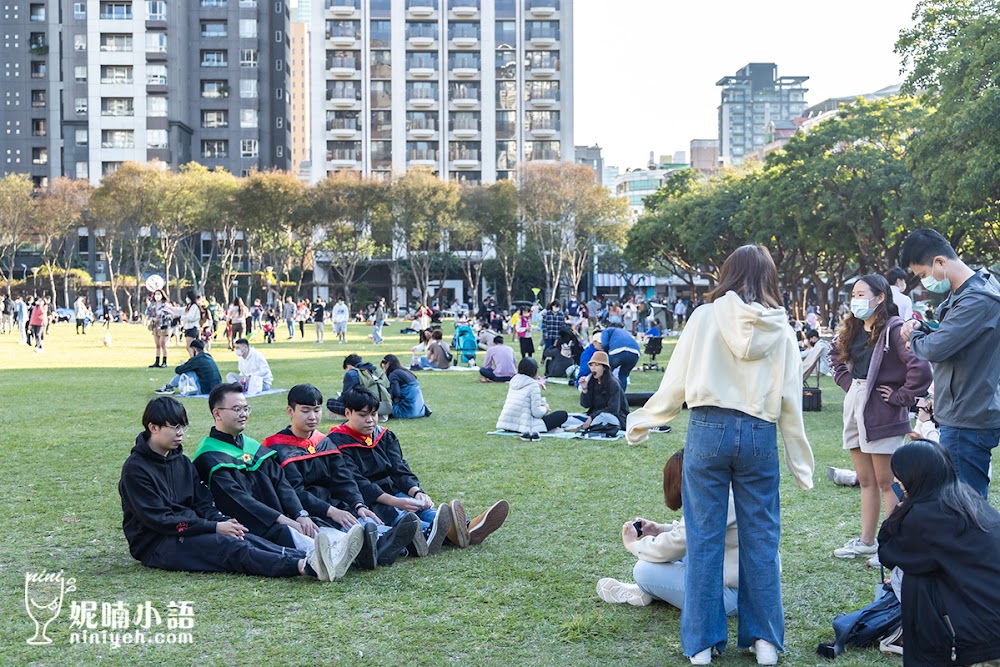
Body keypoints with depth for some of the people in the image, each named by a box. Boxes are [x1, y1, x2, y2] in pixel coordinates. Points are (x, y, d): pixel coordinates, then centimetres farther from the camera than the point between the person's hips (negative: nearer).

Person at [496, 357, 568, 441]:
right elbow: (537, 412, -15)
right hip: (523, 426, -8)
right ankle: (534, 432, -1)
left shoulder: (513, 380, 9)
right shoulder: (534, 385, -12)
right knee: (563, 414, -2)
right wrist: (545, 408, 6)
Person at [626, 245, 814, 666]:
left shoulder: (706, 316, -1)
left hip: (709, 429, -1)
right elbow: (790, 402, 6)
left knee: (704, 537, 5)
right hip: (759, 434, 2)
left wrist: (641, 422, 15)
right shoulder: (781, 330, 4)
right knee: (761, 537, 11)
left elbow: (675, 381, 1)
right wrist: (801, 464, 14)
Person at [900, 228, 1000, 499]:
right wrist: (922, 328, 0)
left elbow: (935, 349, -26)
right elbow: (952, 340, 20)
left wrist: (914, 336, -4)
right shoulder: (963, 293, 12)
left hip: (968, 423, -10)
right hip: (966, 417, 10)